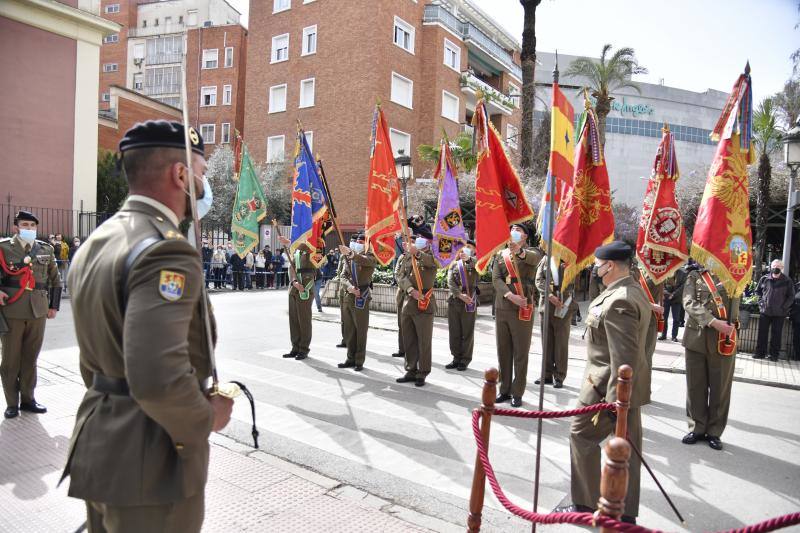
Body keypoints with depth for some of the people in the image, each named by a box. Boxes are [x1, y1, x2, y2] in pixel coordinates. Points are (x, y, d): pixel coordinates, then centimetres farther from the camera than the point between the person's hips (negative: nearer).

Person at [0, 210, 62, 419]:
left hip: (38, 311, 2)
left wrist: (54, 305, 13)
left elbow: (55, 280, 17)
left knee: (31, 357, 9)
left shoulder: (46, 250, 10)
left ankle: (28, 399, 21)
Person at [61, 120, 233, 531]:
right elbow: (157, 378, -34)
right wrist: (206, 419, -16)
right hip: (149, 466, -9)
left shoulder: (94, 243, 7)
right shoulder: (166, 251, -24)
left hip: (97, 451, 9)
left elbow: (93, 359, 15)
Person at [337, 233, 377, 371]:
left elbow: (363, 260, -27)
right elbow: (344, 276, 7)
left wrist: (350, 253, -44)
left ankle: (359, 361, 5)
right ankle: (351, 359, 21)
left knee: (361, 330, -2)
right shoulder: (349, 258, 14)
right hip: (348, 296, 6)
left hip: (361, 297, -6)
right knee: (348, 329, 11)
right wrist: (349, 286, -13)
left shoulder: (370, 257, -3)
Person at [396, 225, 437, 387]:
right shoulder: (408, 257, 14)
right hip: (408, 303, 5)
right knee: (409, 342, 12)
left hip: (424, 304, -5)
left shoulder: (432, 256, -1)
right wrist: (411, 290, -16)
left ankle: (422, 374, 10)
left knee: (424, 342, 0)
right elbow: (401, 277, 4)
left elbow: (429, 261, -26)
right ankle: (411, 371, 23)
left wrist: (417, 253, -47)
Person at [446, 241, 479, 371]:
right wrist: (460, 294, -13)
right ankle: (456, 358, 18)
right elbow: (450, 282, 1)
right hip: (454, 301, 3)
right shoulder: (454, 264, 13)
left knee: (467, 332, 1)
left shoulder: (475, 264, 7)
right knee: (454, 331, 7)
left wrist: (468, 259, -32)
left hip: (469, 302, -3)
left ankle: (465, 360, 11)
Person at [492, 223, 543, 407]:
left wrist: (519, 251, -46)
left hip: (523, 310, -4)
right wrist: (510, 295, -18)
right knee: (503, 352, 10)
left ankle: (517, 393, 12)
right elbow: (496, 278, -1)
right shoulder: (500, 254, 12)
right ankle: (504, 390, 21)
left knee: (521, 353, 2)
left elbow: (535, 258, -24)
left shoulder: (531, 253, 2)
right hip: (501, 309, 4)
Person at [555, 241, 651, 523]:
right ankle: (626, 512, 27)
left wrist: (614, 401, -25)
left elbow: (624, 358, -27)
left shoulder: (618, 301, -23)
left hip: (608, 387, -10)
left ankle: (586, 504, 18)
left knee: (582, 436, 5)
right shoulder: (635, 291, 9)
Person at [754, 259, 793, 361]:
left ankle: (774, 354, 15)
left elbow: (791, 296, 1)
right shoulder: (764, 278, 0)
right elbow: (758, 291, 14)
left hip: (779, 313, -2)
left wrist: (784, 307, -7)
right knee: (762, 332, 6)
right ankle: (760, 352, 15)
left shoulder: (787, 281, -5)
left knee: (776, 334, 6)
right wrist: (761, 302, 3)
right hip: (765, 311, 2)